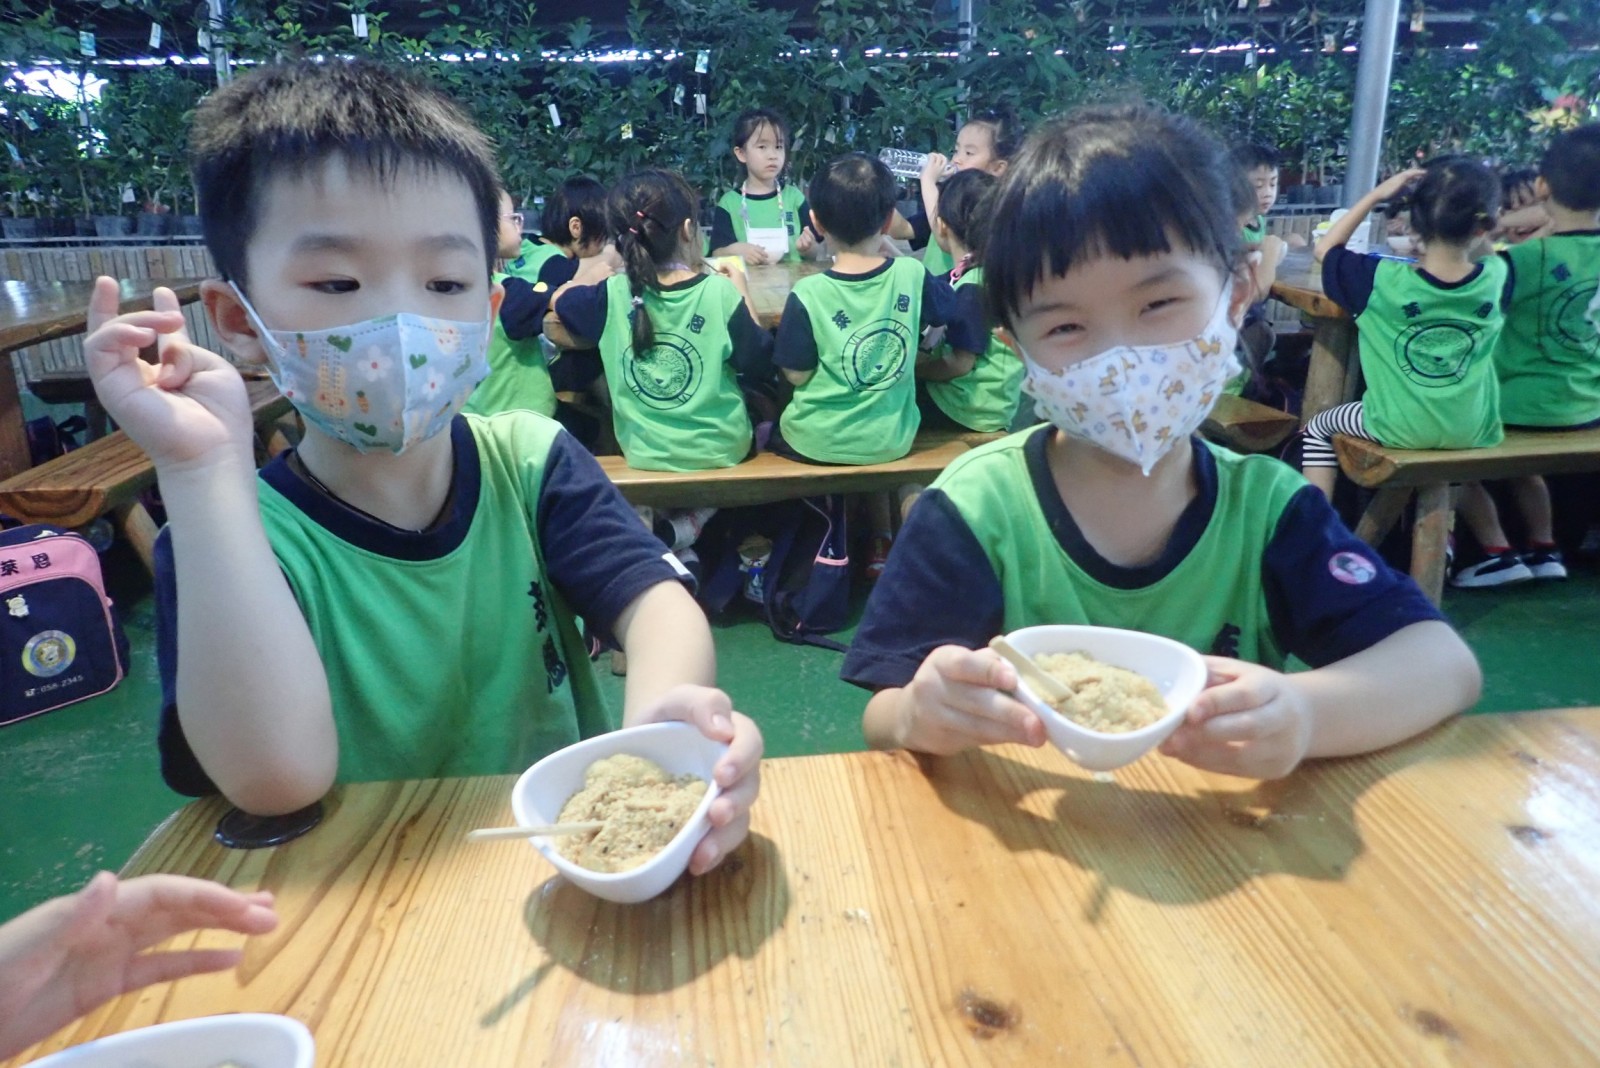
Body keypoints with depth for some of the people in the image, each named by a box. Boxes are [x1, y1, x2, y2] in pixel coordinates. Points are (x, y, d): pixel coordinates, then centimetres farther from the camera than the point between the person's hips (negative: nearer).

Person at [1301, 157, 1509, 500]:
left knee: (1319, 428, 21)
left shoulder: (1385, 280, -21)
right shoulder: (1495, 278, -11)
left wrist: (1376, 195, -8)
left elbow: (1325, 248, -5)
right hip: (1471, 431, 4)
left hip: (1401, 430, -3)